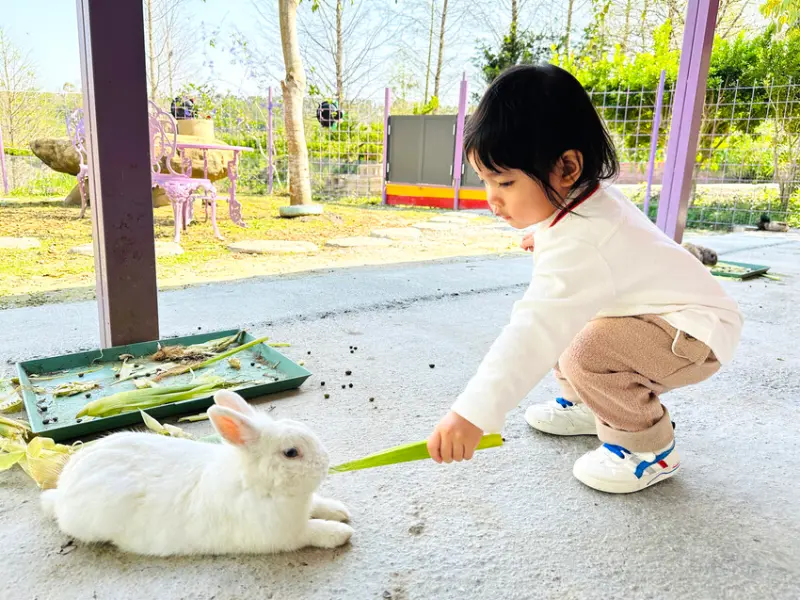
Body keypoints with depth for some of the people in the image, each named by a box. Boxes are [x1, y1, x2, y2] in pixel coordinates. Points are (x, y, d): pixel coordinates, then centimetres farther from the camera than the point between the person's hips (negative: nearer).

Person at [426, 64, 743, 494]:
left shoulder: (577, 247, -35)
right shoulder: (584, 196, -5)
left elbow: (533, 333, -45)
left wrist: (473, 412, -50)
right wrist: (547, 235, 11)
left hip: (696, 332, -10)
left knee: (588, 354, -33)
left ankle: (649, 449, -7)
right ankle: (588, 405, 24)